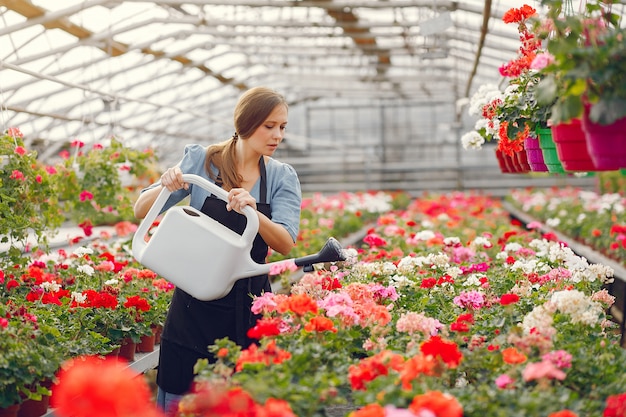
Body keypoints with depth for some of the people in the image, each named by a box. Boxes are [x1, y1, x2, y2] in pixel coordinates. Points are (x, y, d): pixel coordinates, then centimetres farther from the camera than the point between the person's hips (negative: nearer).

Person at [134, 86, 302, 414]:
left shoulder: (282, 177, 2)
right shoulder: (201, 160, -2)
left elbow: (286, 243, -11)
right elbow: (141, 211, 0)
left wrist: (253, 212, -30)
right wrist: (165, 187, -21)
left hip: (249, 306, 1)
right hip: (195, 303, -1)